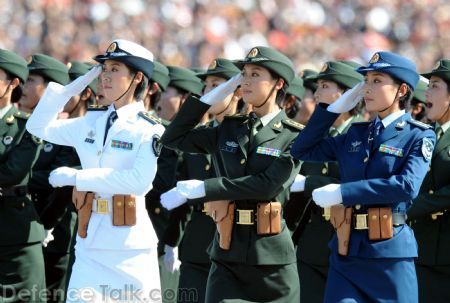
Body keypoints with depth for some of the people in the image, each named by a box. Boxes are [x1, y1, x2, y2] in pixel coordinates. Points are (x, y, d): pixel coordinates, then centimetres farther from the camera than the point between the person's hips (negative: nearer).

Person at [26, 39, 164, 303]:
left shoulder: (150, 131, -6)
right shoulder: (91, 123, 12)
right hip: (90, 242, 5)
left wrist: (77, 177, -18)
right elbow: (39, 127, 21)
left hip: (131, 245, -5)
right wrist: (67, 90, 9)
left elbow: (140, 181, -20)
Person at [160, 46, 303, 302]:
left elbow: (269, 184, -16)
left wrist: (201, 189, -18)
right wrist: (213, 96, 7)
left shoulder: (295, 136, -3)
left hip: (270, 256, -3)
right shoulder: (229, 130, 13)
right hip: (227, 254, 3)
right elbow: (174, 138, 13)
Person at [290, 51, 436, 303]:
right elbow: (302, 151, 18)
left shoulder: (419, 136, -3)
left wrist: (342, 192, -19)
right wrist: (335, 109, 9)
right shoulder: (356, 135, 14)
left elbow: (407, 186, -19)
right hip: (346, 251, 5)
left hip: (390, 253, -5)